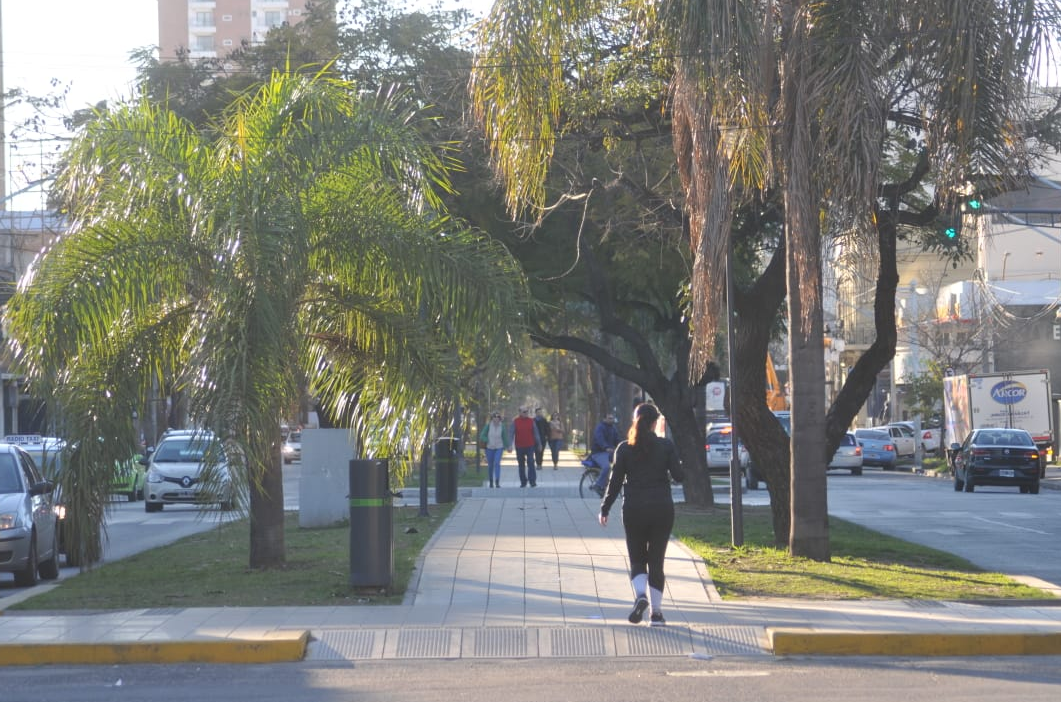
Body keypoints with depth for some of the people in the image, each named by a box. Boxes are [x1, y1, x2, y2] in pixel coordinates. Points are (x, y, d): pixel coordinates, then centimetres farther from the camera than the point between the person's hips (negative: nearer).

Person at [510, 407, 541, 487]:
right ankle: (523, 482, 17)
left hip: (530, 446, -1)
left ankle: (533, 481, -10)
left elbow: (536, 433, 9)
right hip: (519, 447, 1)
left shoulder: (531, 421, 4)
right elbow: (512, 434, -1)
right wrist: (510, 445, -10)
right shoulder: (515, 422, 1)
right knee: (521, 465, 8)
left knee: (531, 464, -10)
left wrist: (539, 444, 9)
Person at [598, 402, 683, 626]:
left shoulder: (624, 449, -1)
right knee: (656, 561, 8)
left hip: (634, 510, 0)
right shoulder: (666, 446, -3)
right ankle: (656, 612, 6)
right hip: (662, 509, 0)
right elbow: (678, 475, -7)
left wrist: (605, 509, 7)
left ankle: (640, 595, -17)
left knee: (637, 560, 11)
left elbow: (615, 482, -1)